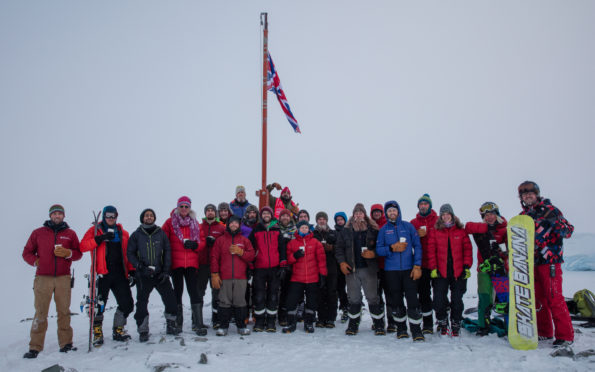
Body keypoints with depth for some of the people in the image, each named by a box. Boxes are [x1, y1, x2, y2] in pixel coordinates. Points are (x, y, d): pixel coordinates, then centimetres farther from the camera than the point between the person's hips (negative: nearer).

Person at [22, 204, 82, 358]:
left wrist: (68, 253, -8)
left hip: (63, 278, 1)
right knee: (40, 312, -3)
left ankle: (66, 344, 9)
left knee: (64, 311, 2)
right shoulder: (38, 233, 11)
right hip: (43, 278, -1)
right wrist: (35, 261, -4)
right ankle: (35, 347, 3)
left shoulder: (70, 234, 12)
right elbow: (27, 252, 13)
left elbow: (78, 253, 11)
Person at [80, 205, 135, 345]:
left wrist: (131, 271, 10)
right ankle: (97, 333, 15)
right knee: (98, 305, -2)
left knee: (127, 304, 2)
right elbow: (83, 246, -7)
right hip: (102, 274, -3)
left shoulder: (123, 233, 18)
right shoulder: (95, 230, 7)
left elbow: (128, 254, 18)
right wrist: (100, 239, -19)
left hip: (120, 274, 4)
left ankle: (118, 331, 21)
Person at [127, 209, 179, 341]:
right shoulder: (136, 235, 5)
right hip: (143, 275, -1)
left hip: (160, 274, 1)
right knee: (142, 302, 0)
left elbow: (167, 252, 7)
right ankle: (143, 330, 13)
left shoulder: (161, 233, 8)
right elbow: (130, 253, 3)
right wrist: (140, 267, -11)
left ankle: (171, 325, 16)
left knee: (170, 298, -1)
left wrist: (166, 270, -1)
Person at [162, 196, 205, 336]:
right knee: (178, 290, 7)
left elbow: (200, 242, 14)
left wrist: (194, 245, -8)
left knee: (194, 291, -6)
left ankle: (198, 324, -6)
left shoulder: (195, 223, 12)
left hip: (192, 263, 1)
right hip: (176, 263, -1)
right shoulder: (170, 222, 5)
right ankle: (178, 323, 20)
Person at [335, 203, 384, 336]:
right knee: (354, 299, 8)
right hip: (351, 270, 1)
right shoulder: (345, 231, 8)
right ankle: (353, 324, 20)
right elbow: (339, 248, 10)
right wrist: (342, 262, -2)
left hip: (369, 269, -1)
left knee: (373, 297, 1)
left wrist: (374, 253, -12)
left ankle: (379, 324, 13)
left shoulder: (373, 230, 4)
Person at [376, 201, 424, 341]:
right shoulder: (383, 230, 8)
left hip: (409, 268, -1)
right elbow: (378, 249, 4)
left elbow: (417, 246, 3)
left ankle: (416, 330, 1)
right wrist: (392, 248, -14)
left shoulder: (408, 226, 5)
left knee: (412, 299, -7)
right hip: (391, 270, 1)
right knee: (396, 300, 7)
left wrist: (417, 266, -6)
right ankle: (401, 328, 21)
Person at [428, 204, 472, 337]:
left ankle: (455, 325, 21)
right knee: (439, 300, -2)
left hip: (458, 272, 0)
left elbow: (467, 249, 5)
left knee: (457, 300, 5)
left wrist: (467, 267, -2)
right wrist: (433, 268, -4)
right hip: (441, 272, 0)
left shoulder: (461, 231, 6)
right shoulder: (435, 232, 5)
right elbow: (431, 251, 2)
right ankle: (442, 323, 19)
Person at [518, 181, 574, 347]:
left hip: (550, 260, -6)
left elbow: (569, 230, -8)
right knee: (537, 298, 11)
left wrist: (557, 225, -26)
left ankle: (565, 335, 1)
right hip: (532, 262, 6)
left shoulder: (549, 210, -3)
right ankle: (544, 332, 23)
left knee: (554, 298, -8)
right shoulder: (522, 216, 14)